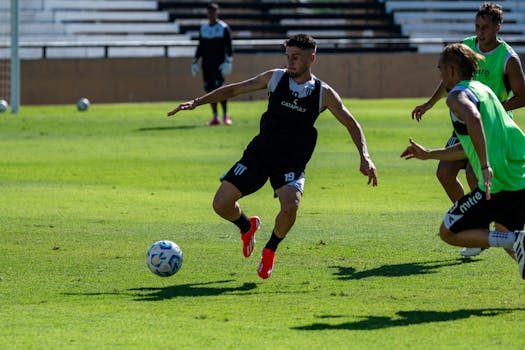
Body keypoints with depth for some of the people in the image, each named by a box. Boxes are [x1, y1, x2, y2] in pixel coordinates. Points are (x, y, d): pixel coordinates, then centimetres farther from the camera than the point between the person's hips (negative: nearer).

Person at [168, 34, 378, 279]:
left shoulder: (323, 94, -5)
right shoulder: (275, 78, -2)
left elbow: (352, 124, 1)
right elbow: (234, 89, 5)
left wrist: (365, 157, -13)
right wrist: (197, 102, -2)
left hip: (292, 162, -2)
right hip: (260, 153, 2)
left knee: (290, 206, -31)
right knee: (221, 204, -8)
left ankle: (270, 250, 2)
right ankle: (247, 227, 29)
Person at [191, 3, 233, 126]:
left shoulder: (223, 28, -2)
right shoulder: (203, 28, 13)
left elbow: (229, 46, -4)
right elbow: (200, 47, 19)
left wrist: (228, 61, -13)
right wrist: (195, 62, 14)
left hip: (219, 63, -5)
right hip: (206, 64, 5)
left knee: (220, 89, -12)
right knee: (210, 90, 3)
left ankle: (225, 115, 0)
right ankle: (215, 118, 8)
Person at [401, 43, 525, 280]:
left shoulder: (458, 96, -5)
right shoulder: (483, 90, 23)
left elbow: (473, 119, -30)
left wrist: (485, 166, -33)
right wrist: (428, 154, 39)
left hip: (498, 184, -8)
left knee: (449, 233, 6)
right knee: (505, 232, 31)